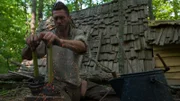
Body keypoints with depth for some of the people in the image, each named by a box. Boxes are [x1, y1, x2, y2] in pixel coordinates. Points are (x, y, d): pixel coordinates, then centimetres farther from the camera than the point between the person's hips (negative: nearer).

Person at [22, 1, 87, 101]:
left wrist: (60, 41, -54)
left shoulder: (78, 33, -11)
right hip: (55, 83, -1)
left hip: (74, 85, 1)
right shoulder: (47, 35, -8)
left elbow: (82, 47, -35)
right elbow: (25, 56, -16)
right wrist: (31, 45, -39)